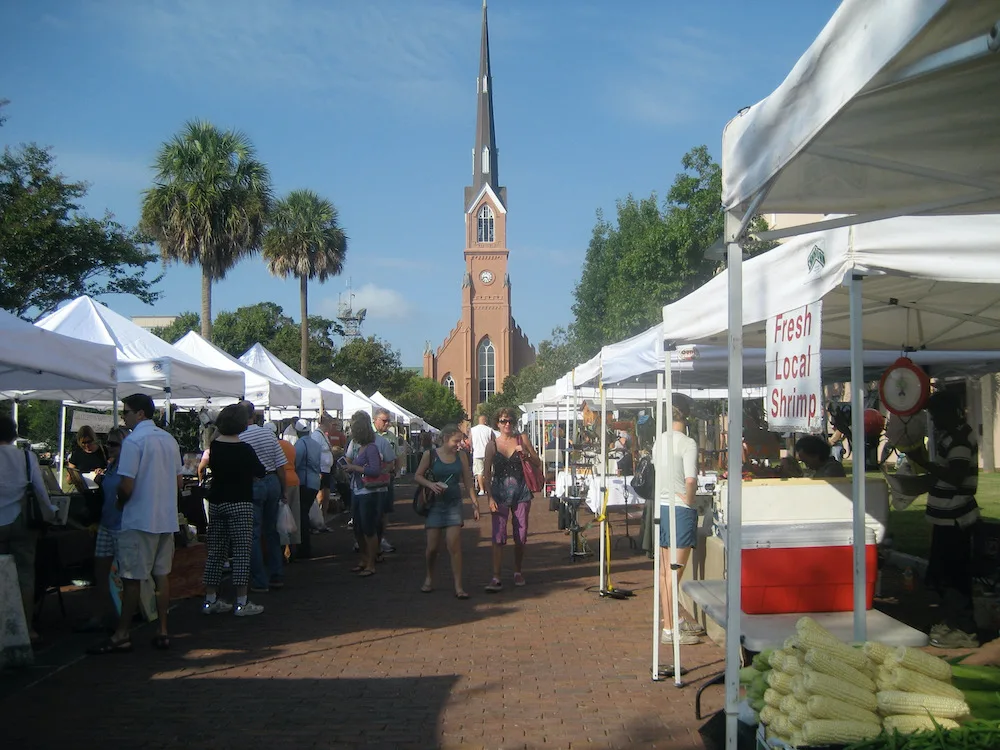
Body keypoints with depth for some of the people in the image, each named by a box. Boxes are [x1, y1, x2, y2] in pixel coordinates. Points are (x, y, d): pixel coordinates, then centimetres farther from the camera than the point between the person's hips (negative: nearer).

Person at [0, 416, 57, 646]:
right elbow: (40, 489, -1)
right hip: (20, 521, 1)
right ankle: (27, 628, 7)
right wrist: (50, 513, 14)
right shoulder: (27, 457, -4)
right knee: (25, 574, 5)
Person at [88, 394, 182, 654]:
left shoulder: (133, 441, -14)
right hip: (166, 518, 7)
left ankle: (122, 635, 6)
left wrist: (120, 503, 1)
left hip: (139, 520, -7)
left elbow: (126, 487, -18)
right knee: (162, 575, 10)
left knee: (132, 579, 0)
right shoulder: (170, 440, 9)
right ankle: (162, 631, 13)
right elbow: (179, 481, 15)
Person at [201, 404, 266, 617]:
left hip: (216, 502, 6)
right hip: (240, 503, -6)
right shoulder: (244, 449, -12)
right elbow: (260, 473, -2)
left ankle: (211, 600, 15)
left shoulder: (214, 446, 2)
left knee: (215, 550, 11)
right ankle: (242, 603, -4)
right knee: (241, 551, -3)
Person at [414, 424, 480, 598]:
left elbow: (468, 481, 8)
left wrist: (475, 504, 5)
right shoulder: (430, 455, -2)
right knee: (432, 546, 2)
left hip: (454, 504, 1)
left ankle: (458, 587, -5)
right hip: (435, 504, -1)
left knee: (454, 546, -7)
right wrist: (431, 484, -18)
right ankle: (429, 577, 28)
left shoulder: (461, 456, 4)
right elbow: (417, 476, 0)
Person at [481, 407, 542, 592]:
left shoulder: (522, 439, 4)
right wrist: (490, 498, -7)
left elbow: (538, 463, 7)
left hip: (521, 492, 1)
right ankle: (496, 578, -11)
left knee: (521, 535, 7)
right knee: (498, 535, -9)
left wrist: (526, 454, -13)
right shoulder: (492, 445, 2)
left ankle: (518, 572, 25)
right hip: (500, 492, -1)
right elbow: (486, 474, 2)